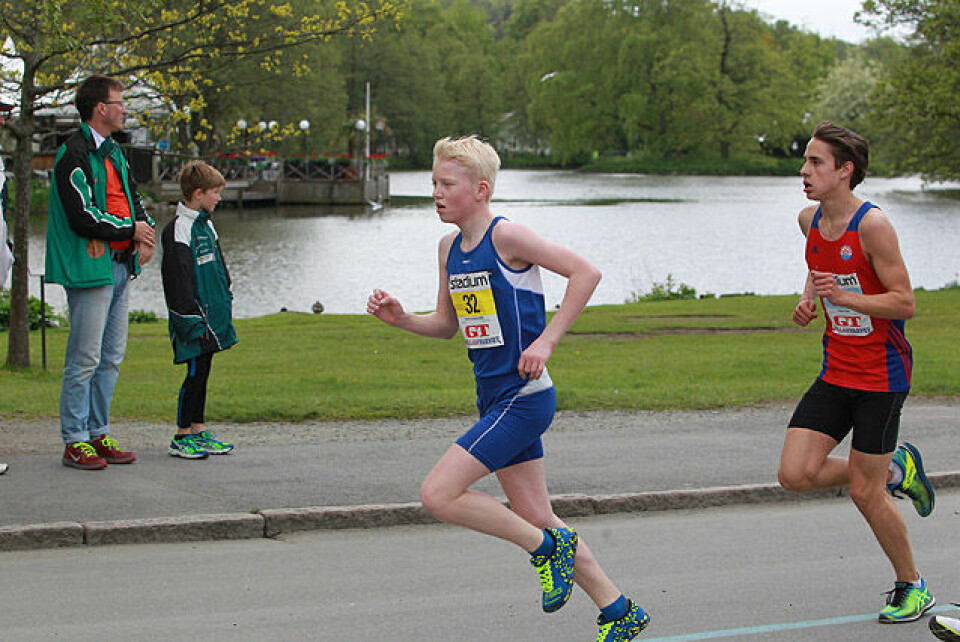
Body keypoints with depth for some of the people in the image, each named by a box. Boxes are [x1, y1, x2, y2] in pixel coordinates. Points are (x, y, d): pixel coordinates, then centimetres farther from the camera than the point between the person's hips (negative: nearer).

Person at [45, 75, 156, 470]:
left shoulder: (113, 152, 17)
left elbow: (133, 198, 22)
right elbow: (82, 217, -19)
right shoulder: (74, 155, -12)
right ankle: (75, 441, 0)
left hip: (121, 267, 9)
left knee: (111, 358, 12)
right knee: (84, 359, -6)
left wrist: (146, 232, 2)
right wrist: (131, 230, -11)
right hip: (91, 269, -9)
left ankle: (99, 434, 19)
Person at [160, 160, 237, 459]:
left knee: (203, 372, 12)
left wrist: (226, 304, 19)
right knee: (196, 373, -6)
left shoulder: (206, 224, 14)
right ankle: (182, 436, 2)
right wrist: (192, 321, -19)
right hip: (194, 320, -9)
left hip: (212, 318, 9)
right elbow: (179, 280, -18)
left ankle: (198, 429, 19)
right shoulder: (178, 230, -15)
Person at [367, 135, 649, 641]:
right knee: (535, 518, 11)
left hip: (524, 397, -9)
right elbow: (448, 324, 21)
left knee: (437, 494, -14)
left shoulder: (506, 236, -14)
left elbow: (585, 272, -17)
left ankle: (547, 547, 3)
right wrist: (400, 319, 3)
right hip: (493, 401, 9)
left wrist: (546, 340, -20)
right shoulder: (450, 247, 11)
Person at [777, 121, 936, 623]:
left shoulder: (873, 225, -18)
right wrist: (808, 299, 6)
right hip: (835, 374, 7)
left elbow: (905, 302, -17)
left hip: (881, 375, -7)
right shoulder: (809, 220, 3)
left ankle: (912, 586, 21)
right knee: (795, 475, -4)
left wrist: (843, 296, -28)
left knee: (864, 493, -2)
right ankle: (896, 469, 20)